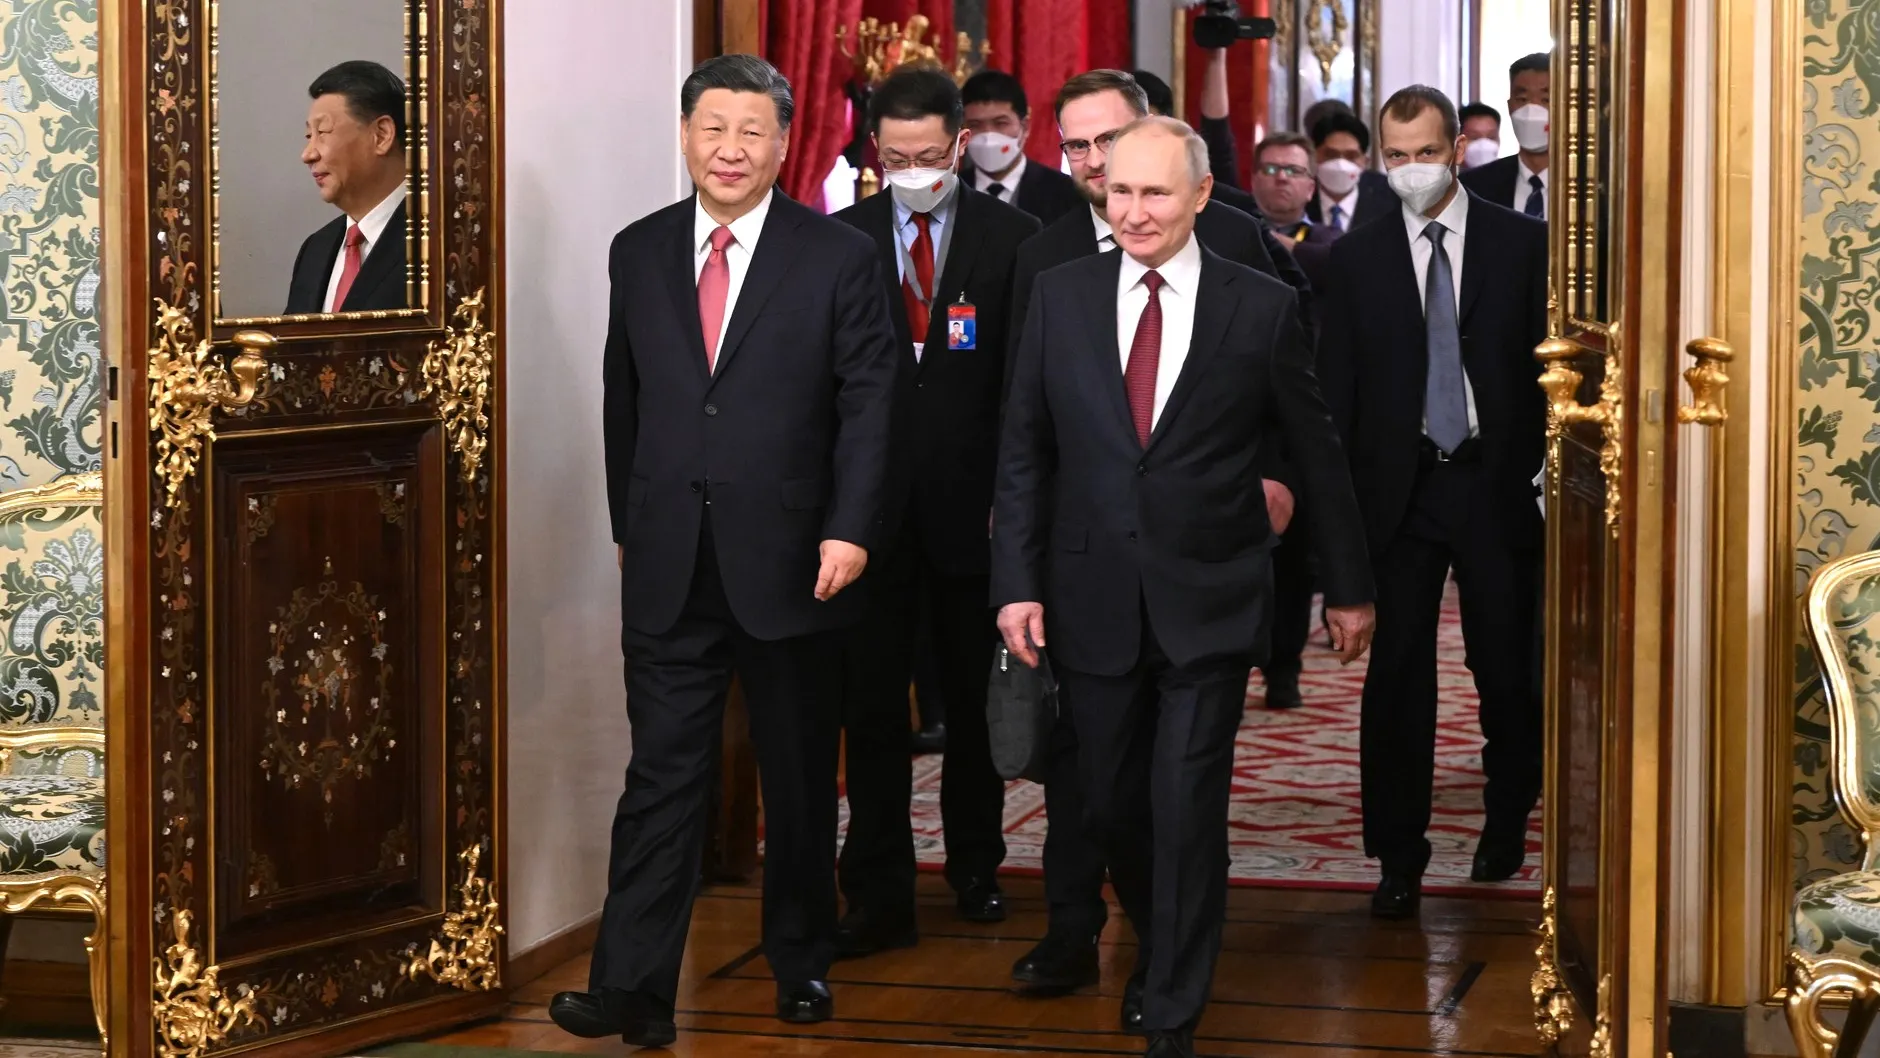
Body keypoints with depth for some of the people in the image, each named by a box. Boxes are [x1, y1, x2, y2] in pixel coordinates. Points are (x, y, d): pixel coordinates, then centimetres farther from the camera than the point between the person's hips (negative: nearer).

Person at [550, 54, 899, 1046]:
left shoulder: (840, 257, -3)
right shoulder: (638, 253, 7)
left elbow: (868, 403, -6)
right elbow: (623, 404, 13)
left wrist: (849, 531, -14)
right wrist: (629, 527, 13)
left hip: (790, 564, -2)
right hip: (669, 568, 2)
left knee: (800, 779, 12)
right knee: (661, 777, -1)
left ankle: (801, 962, 27)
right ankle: (632, 988, -1)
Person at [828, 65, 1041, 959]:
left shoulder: (1012, 239, -1)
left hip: (974, 501, 0)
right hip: (873, 506, 0)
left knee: (974, 699, 13)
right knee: (872, 705, -1)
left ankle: (974, 866, 29)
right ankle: (880, 897, 3)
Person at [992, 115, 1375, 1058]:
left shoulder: (1261, 307, -3)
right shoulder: (1062, 295, 2)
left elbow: (1317, 453, 5)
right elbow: (1023, 450, 4)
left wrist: (1347, 585, 9)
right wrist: (1016, 581, -3)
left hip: (1208, 603, -2)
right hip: (1092, 599, 2)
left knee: (1188, 811, -3)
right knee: (1110, 803, 12)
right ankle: (1160, 943, 39)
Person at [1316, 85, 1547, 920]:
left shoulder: (1523, 245, 2)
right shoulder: (1357, 258, 4)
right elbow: (1336, 388, 4)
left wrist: (1551, 469, -5)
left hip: (1497, 484, 0)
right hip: (1400, 491, 0)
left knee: (1507, 669, 8)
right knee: (1396, 673, -1)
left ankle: (1506, 824, 30)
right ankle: (1399, 859, 6)